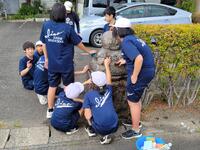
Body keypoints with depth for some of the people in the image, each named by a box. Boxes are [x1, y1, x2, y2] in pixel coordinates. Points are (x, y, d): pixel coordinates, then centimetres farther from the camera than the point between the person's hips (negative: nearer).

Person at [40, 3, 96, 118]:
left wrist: (46, 58, 17)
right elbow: (78, 43, -4)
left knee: (52, 86, 15)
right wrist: (89, 51, 13)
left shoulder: (46, 25, -5)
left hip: (52, 63, 3)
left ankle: (50, 111, 25)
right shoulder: (67, 28, -15)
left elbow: (44, 43, 5)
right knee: (68, 87, 17)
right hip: (66, 64, -3)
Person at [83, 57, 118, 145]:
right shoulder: (108, 90, 6)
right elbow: (108, 79, 26)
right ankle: (105, 134, 13)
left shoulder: (88, 95, -1)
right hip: (114, 127, 1)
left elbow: (88, 116, -8)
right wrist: (107, 65, 37)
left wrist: (91, 125, 13)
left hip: (101, 129, -1)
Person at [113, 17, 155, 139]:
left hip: (141, 72, -9)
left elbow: (139, 58, -30)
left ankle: (136, 131, 21)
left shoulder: (126, 42, -18)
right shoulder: (133, 38, 10)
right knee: (136, 98, 26)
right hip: (148, 70, 9)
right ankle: (135, 121, 45)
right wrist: (125, 61, 21)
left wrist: (134, 75, -21)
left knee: (133, 102, 6)